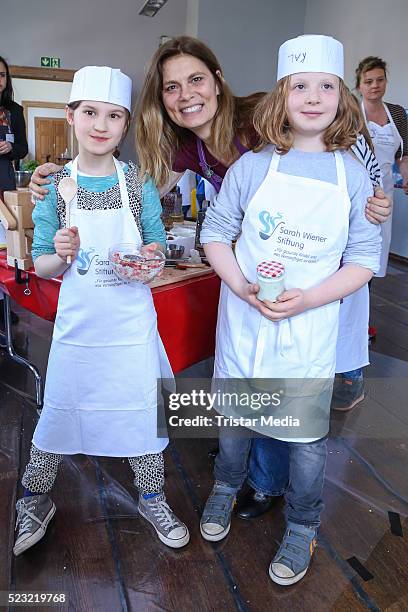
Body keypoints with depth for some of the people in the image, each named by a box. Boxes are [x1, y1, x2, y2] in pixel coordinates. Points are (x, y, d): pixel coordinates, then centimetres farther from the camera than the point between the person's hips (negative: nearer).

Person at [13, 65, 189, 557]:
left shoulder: (139, 183, -2)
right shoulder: (55, 186, -3)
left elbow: (157, 244, 5)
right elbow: (41, 264, 1)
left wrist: (152, 254, -17)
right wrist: (62, 256, -20)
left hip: (132, 324, 0)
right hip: (78, 325, 0)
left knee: (143, 411, 10)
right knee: (59, 412, 13)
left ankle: (153, 499, 36)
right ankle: (35, 499, 40)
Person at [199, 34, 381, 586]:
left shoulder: (353, 175, -2)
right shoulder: (252, 167, -2)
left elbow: (364, 259, -2)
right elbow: (215, 232, 2)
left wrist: (308, 299, -17)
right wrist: (242, 287, -15)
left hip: (310, 329, 0)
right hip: (243, 319, 1)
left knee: (307, 436, 10)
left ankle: (302, 528, 37)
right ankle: (226, 487, 48)